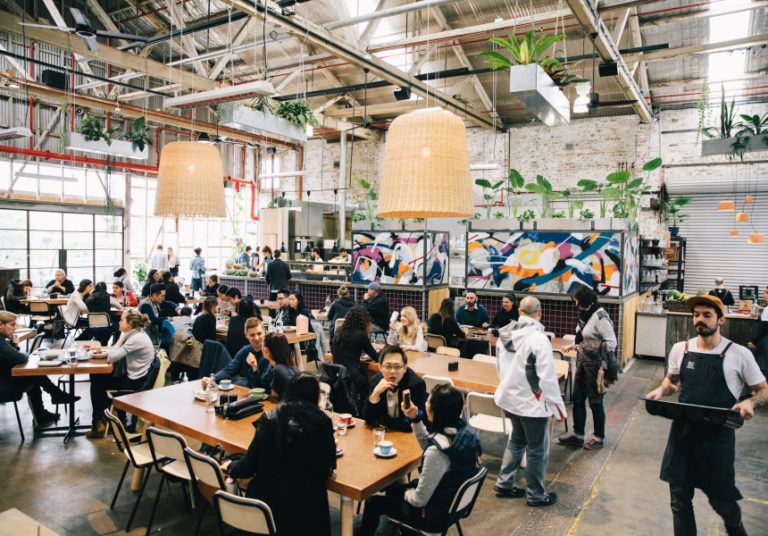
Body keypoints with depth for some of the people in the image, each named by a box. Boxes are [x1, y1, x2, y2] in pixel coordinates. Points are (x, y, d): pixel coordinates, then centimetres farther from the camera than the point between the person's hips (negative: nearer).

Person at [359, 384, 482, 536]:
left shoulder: (437, 452, -37)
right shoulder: (465, 429, -11)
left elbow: (419, 500, -24)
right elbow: (427, 444, 8)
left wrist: (407, 493, -3)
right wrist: (415, 419, -4)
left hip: (435, 515, -8)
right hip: (452, 501, 8)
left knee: (373, 502, 12)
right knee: (392, 487, 28)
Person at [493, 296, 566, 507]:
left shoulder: (505, 334, -1)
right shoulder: (539, 339, -23)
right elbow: (548, 379, -21)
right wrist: (559, 407, -11)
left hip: (509, 400, 7)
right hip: (532, 404, -7)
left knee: (517, 441, 25)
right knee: (538, 450, 11)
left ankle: (504, 483, 32)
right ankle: (537, 495, 25)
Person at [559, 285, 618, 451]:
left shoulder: (600, 317, -18)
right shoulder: (585, 313, 9)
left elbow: (611, 342, -19)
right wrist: (572, 346, 20)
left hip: (595, 363, -8)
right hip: (582, 362, 8)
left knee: (595, 401, 6)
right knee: (578, 399, 12)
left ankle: (599, 437, 24)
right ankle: (577, 436, 25)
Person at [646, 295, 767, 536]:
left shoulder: (738, 354, -8)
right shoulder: (680, 349, 2)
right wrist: (661, 390, -4)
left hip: (718, 436, -2)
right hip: (682, 432, 3)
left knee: (721, 498, 12)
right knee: (679, 497, 9)